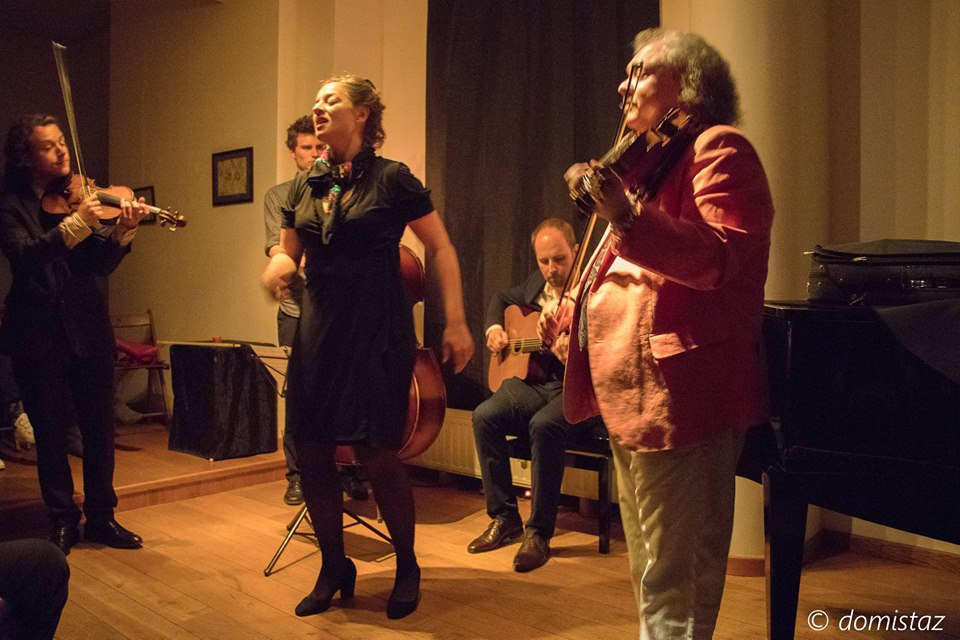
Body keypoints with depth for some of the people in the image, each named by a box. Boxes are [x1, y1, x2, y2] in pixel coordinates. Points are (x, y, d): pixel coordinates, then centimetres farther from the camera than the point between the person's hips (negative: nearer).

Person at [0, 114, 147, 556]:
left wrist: (122, 231, -19)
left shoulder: (80, 194, 6)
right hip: (38, 333, -2)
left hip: (88, 326, 3)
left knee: (100, 428, 6)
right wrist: (75, 224, -29)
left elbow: (102, 265, -1)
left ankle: (101, 518, 21)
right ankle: (63, 521, 22)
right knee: (50, 432, 7)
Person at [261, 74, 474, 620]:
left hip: (378, 331, -5)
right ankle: (335, 569, 27)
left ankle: (407, 566, 22)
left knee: (376, 453, -5)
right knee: (311, 452, 5)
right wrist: (278, 268, -7)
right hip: (319, 329, 5)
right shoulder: (305, 185, 10)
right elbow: (288, 252, 18)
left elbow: (442, 248, -3)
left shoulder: (392, 179, -5)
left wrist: (456, 323, -9)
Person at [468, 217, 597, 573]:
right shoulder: (535, 285, 10)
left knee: (545, 425, -36)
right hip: (532, 380, 6)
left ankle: (538, 533, -20)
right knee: (485, 415, -19)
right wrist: (494, 328, 10)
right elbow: (500, 298, 30)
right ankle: (505, 517, -6)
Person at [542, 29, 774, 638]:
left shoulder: (719, 149, -7)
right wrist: (572, 315, 29)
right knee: (652, 576, 21)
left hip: (679, 397, -11)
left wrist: (624, 215, -37)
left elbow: (716, 258, -25)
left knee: (672, 588, -5)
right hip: (634, 395, 11)